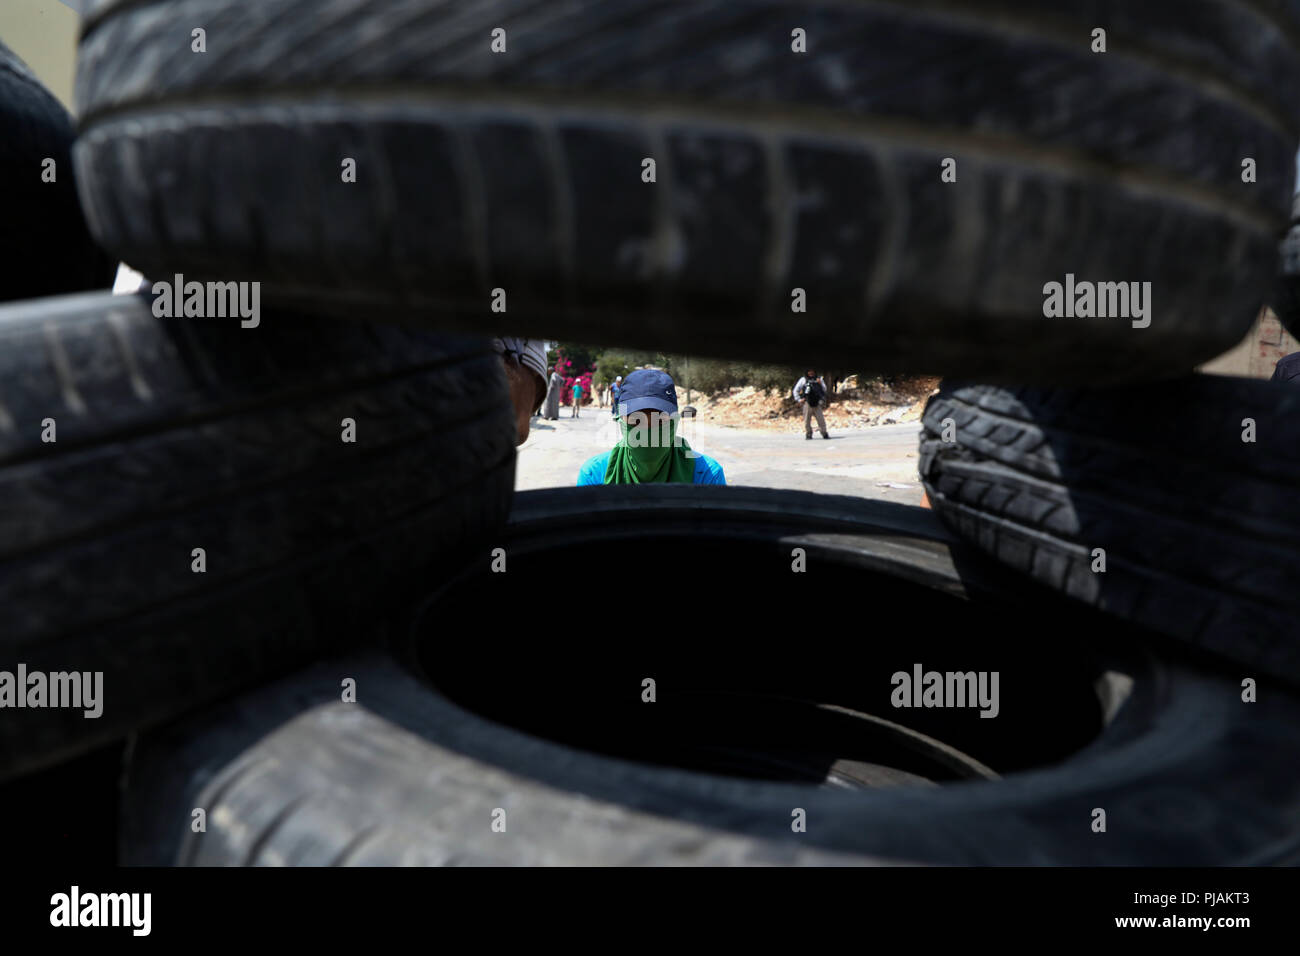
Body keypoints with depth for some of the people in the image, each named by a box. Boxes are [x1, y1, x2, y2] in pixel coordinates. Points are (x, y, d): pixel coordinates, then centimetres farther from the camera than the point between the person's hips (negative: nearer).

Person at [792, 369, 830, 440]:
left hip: (817, 404, 1)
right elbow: (796, 390, 9)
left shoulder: (819, 379, 13)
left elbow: (824, 389, 12)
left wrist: (820, 383, -5)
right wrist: (799, 399, 1)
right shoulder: (803, 380, 6)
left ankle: (824, 434, 5)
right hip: (807, 404, -1)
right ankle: (808, 435, 11)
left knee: (821, 420, -4)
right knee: (807, 421, 0)